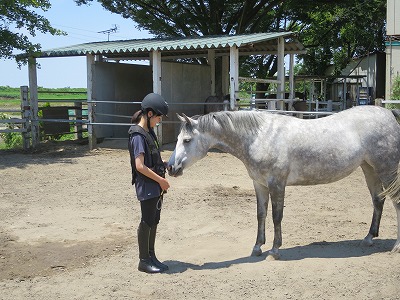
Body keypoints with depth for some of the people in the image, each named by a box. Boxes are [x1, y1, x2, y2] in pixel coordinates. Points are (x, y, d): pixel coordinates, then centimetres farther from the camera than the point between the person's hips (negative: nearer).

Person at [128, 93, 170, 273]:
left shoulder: (149, 132, 11)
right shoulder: (138, 135, -18)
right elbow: (140, 166, -23)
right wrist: (161, 180, -18)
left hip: (156, 185, 9)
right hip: (147, 186, -9)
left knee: (154, 221, 14)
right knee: (147, 222, 0)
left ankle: (151, 257, 25)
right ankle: (144, 261, 12)